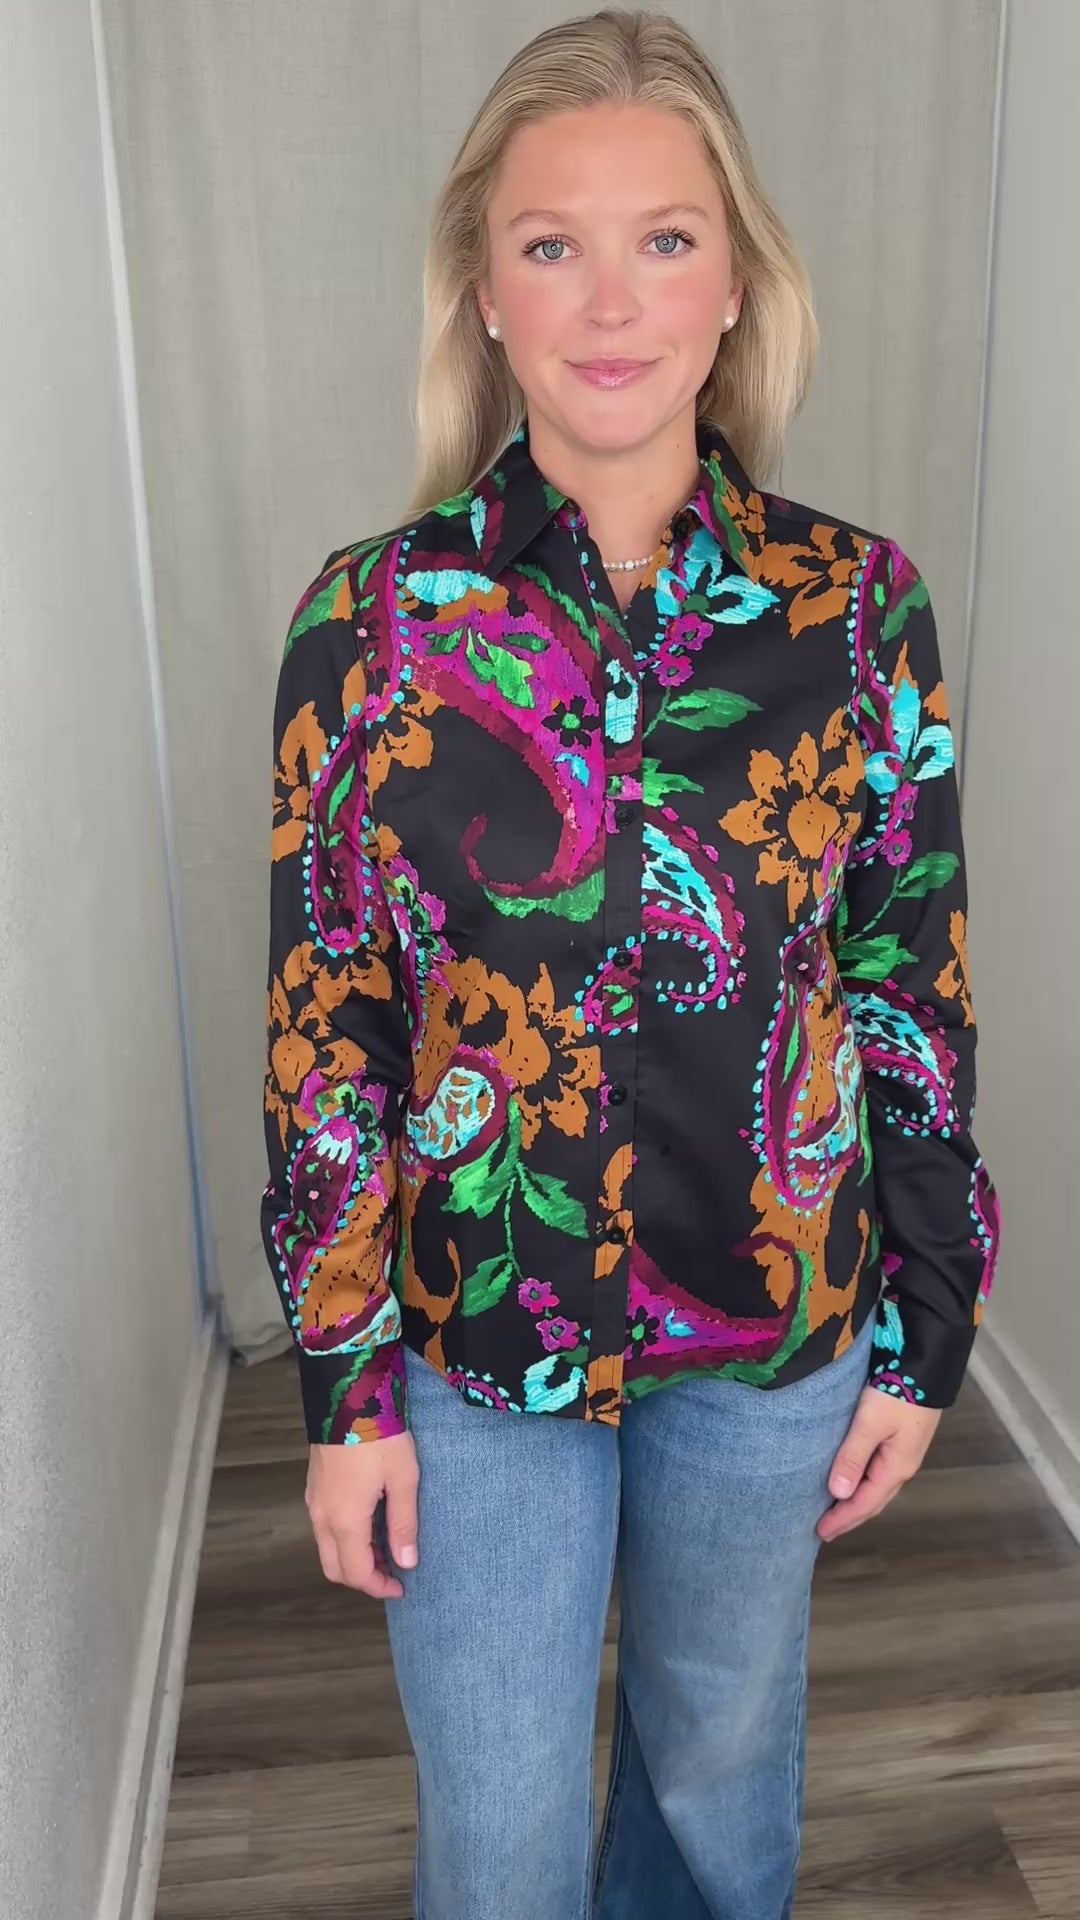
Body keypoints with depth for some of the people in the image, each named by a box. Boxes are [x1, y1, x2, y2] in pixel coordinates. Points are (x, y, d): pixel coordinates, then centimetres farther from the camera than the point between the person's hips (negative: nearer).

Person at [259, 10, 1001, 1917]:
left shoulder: (859, 604, -8)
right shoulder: (371, 616, -11)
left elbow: (918, 990, -2)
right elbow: (324, 1028, -8)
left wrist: (920, 1336, 1)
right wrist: (344, 1386, -4)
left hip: (779, 1328, 2)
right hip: (475, 1335, -1)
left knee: (724, 1758, 26)